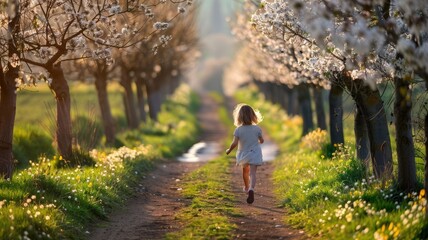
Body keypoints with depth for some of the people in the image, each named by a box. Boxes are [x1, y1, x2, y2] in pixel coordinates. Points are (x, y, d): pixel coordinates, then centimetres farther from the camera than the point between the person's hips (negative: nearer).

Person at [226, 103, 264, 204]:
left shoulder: (238, 130, -14)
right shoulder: (257, 129, -8)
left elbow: (234, 143, -17)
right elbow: (262, 141, 3)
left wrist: (229, 150, 1)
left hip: (243, 154, 1)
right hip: (255, 154, -1)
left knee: (245, 171, 25)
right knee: (252, 173, -10)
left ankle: (246, 187, 47)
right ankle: (251, 189, -35)